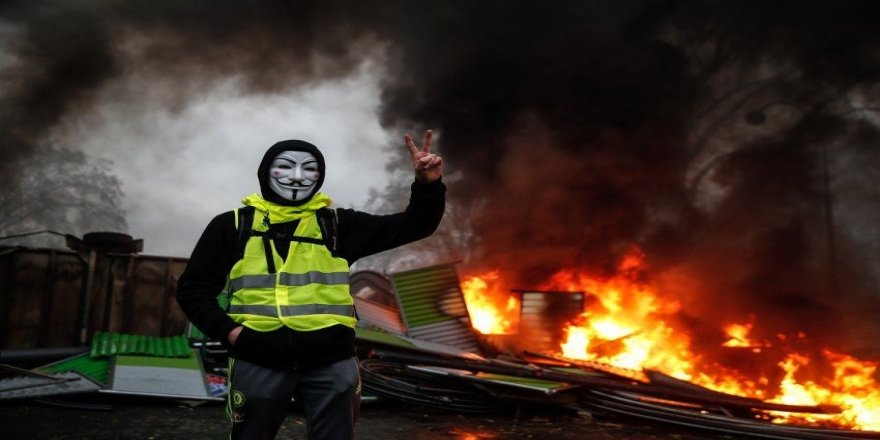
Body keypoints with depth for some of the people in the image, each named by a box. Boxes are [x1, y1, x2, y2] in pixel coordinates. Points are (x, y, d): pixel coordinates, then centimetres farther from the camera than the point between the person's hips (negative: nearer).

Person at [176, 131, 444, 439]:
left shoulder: (338, 224, 11)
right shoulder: (233, 225, 9)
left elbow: (412, 226, 8)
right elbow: (194, 287, 10)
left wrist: (428, 185, -10)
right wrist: (227, 331, -5)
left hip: (331, 362, 1)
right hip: (259, 361, 0)